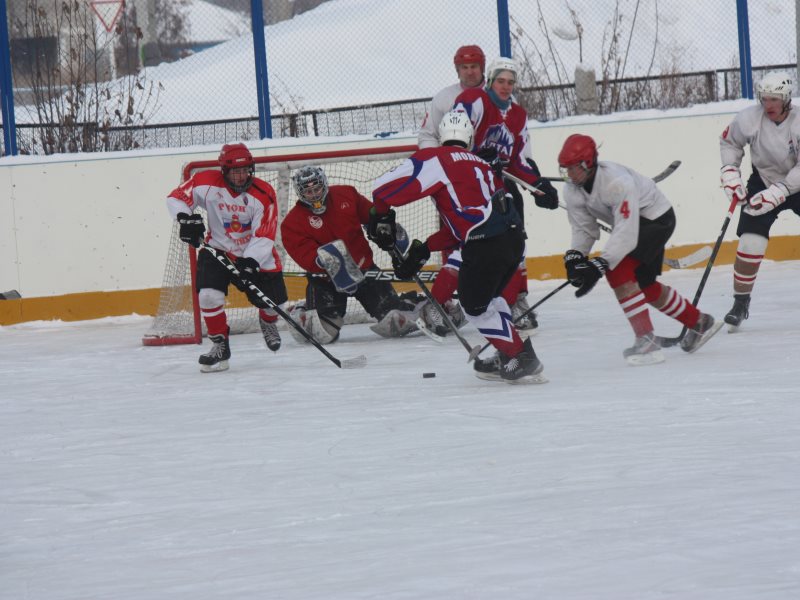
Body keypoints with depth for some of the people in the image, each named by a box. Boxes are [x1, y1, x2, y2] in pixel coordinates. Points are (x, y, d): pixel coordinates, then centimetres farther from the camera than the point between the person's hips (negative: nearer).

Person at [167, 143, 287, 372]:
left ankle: (268, 321, 41)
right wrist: (186, 218, -23)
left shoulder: (263, 194, -19)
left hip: (256, 255, 0)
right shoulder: (208, 183, -16)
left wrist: (251, 262, -34)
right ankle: (220, 344, -1)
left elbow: (265, 235, -22)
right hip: (219, 249, 0)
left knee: (272, 299, 1)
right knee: (209, 295, -20)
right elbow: (177, 197, -4)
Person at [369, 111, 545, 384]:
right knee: (485, 296, 28)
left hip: (486, 245, -7)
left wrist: (381, 218, 12)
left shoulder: (437, 159, 2)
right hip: (514, 236, 7)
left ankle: (523, 360, 7)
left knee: (475, 305, 10)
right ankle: (507, 360, 31)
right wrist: (425, 248, 23)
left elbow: (387, 186, -6)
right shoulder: (481, 164, 24)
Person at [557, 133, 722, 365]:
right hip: (627, 223, 9)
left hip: (657, 217, -9)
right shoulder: (572, 190, -13)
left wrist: (599, 265, -45)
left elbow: (626, 233, -39)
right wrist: (575, 256, -22)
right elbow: (584, 228, -3)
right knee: (645, 286, 17)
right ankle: (699, 323, 37)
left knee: (618, 272, -25)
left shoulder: (617, 181, -37)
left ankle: (647, 340, -24)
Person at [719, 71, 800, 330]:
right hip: (763, 181, 1)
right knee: (751, 241, -13)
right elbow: (729, 141, 3)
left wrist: (779, 192, -32)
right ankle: (741, 302, -3)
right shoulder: (749, 119, -17)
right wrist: (730, 172, -8)